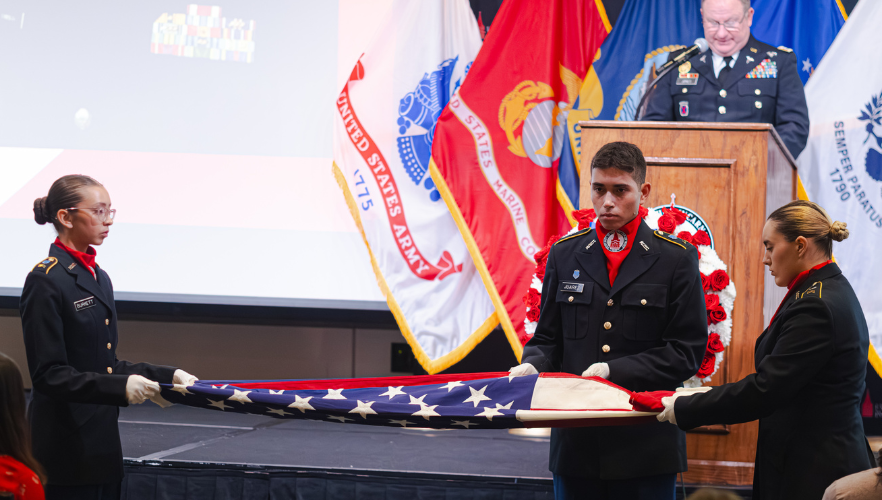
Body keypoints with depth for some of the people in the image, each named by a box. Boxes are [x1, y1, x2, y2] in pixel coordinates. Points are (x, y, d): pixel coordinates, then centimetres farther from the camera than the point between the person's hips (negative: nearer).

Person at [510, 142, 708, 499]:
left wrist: (615, 371, -15)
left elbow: (687, 351, -5)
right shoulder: (564, 254, 11)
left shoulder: (677, 258, 0)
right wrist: (532, 366, -9)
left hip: (647, 445, -3)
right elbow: (548, 338, 14)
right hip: (576, 441, 3)